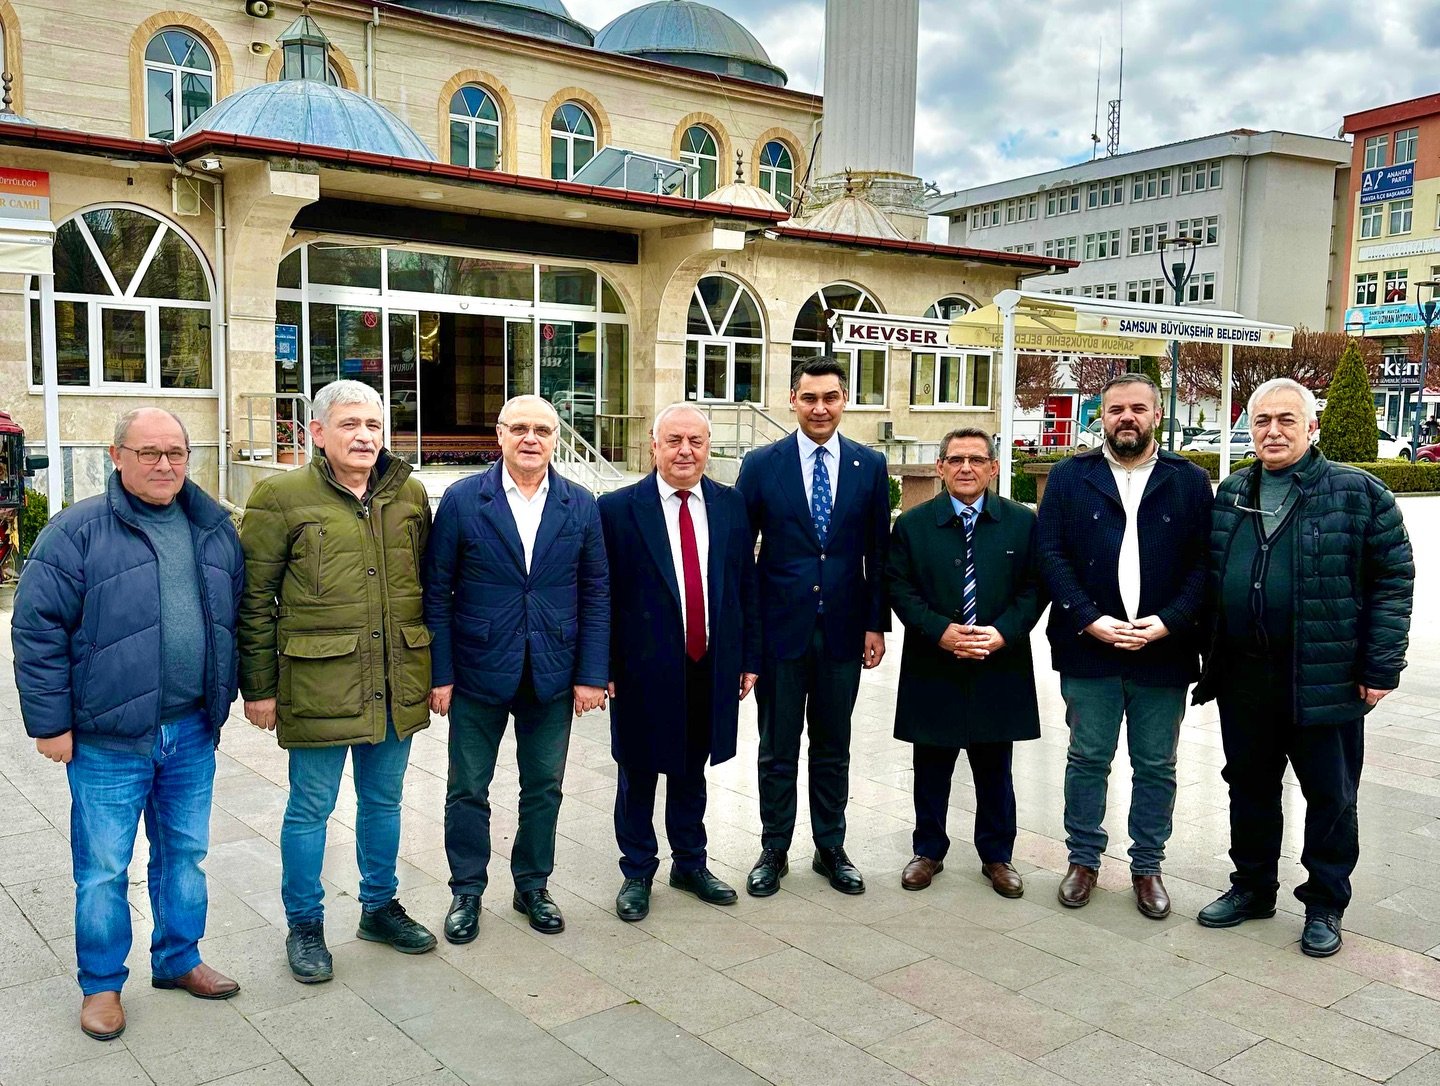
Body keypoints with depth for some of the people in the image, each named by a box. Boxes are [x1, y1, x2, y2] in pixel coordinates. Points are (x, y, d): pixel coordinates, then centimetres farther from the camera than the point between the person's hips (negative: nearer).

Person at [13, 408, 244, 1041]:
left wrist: (224, 697, 13)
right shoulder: (78, 531, -9)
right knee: (103, 868, 8)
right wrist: (49, 722, -9)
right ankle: (101, 985, 26)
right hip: (108, 738, -4)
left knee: (185, 853, 17)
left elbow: (239, 614, 15)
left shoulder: (214, 528, 6)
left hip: (192, 730, 4)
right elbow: (36, 629, -8)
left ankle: (178, 959, 35)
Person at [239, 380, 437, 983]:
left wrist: (432, 667, 12)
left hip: (397, 684, 4)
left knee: (383, 801, 17)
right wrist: (259, 687, -5)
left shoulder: (410, 495, 7)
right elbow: (254, 599, -4)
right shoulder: (282, 497, -6)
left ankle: (380, 907, 35)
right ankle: (305, 926, 26)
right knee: (311, 807, 8)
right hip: (318, 684, -4)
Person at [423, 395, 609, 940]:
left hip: (553, 676, 2)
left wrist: (591, 674, -3)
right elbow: (437, 593, -4)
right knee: (468, 789, 10)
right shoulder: (462, 500, -5)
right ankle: (466, 891, 29)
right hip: (478, 674, -2)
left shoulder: (581, 505, 0)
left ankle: (533, 887, 32)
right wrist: (440, 674, -7)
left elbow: (596, 594, 2)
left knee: (544, 788, 13)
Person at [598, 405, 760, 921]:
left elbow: (747, 586, 7)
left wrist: (750, 658, 6)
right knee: (638, 775, 11)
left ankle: (690, 864, 36)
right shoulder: (618, 509, -8)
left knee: (692, 771, 19)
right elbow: (602, 595, -6)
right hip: (645, 670, -3)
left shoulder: (731, 505, 3)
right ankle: (637, 873, 29)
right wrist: (604, 666, -8)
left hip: (712, 668, 3)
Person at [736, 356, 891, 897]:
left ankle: (831, 849, 28)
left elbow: (878, 551, 5)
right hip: (780, 628, -1)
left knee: (834, 749, 13)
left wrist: (877, 623, 1)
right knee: (777, 750, 9)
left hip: (843, 630, 1)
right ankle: (774, 851, 24)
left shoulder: (870, 465, 2)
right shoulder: (761, 464, -2)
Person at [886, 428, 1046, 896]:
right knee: (931, 767, 11)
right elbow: (900, 590, -2)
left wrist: (1002, 633, -14)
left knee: (994, 769, 12)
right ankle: (929, 851, 27)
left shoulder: (1023, 523, 2)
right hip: (933, 669, 0)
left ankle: (997, 856, 27)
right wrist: (940, 631, -15)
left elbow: (1034, 588, 1)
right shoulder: (912, 524, 1)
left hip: (999, 669, 1)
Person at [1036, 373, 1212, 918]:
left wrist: (1166, 622, -13)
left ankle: (1147, 867, 25)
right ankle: (1084, 860, 24)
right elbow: (1051, 555, -2)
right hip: (1088, 648, 0)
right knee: (1087, 759, 9)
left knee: (1156, 766, 10)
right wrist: (1091, 620, -12)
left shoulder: (1189, 481, 5)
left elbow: (1204, 562, 0)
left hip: (1164, 651, 1)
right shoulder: (1070, 477, 4)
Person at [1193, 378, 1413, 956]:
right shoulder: (1230, 496, 9)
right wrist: (1210, 658, 9)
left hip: (1326, 679, -4)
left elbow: (1393, 579, -6)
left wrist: (1380, 667, -10)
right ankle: (1252, 887, 32)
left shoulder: (1358, 492, -5)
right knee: (1250, 788, 15)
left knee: (1330, 796, 9)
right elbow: (1211, 579, 14)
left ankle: (1325, 906, 25)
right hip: (1243, 678, 4)